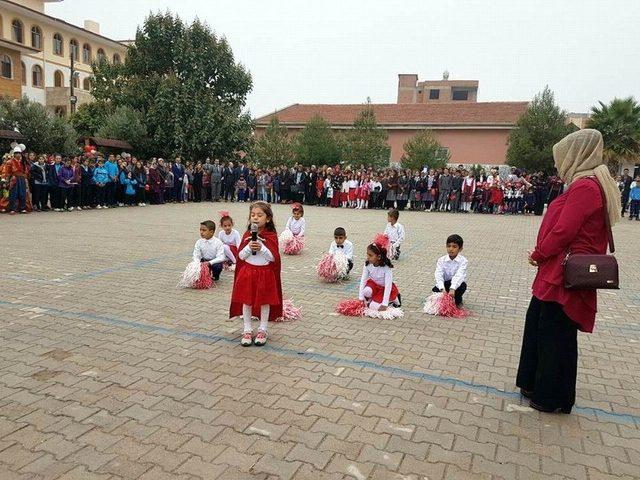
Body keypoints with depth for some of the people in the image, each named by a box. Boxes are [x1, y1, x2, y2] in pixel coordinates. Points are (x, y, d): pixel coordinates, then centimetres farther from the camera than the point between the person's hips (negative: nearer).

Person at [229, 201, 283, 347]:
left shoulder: (272, 236, -7)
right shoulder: (247, 235, 0)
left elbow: (273, 257, -12)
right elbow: (241, 256, -2)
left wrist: (261, 248, -23)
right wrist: (249, 247, -19)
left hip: (265, 274, -2)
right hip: (247, 273, 2)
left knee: (265, 301, 9)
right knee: (246, 301, 8)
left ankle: (262, 330, 25)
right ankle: (247, 330, 22)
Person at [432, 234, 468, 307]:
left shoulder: (463, 261, -15)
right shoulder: (441, 260, -10)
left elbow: (459, 276, -31)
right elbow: (439, 275, -23)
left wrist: (452, 289, -47)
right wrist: (442, 289, -40)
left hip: (456, 284, -1)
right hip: (445, 284, 1)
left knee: (462, 285, -34)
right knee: (435, 289, -28)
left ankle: (458, 301, -2)